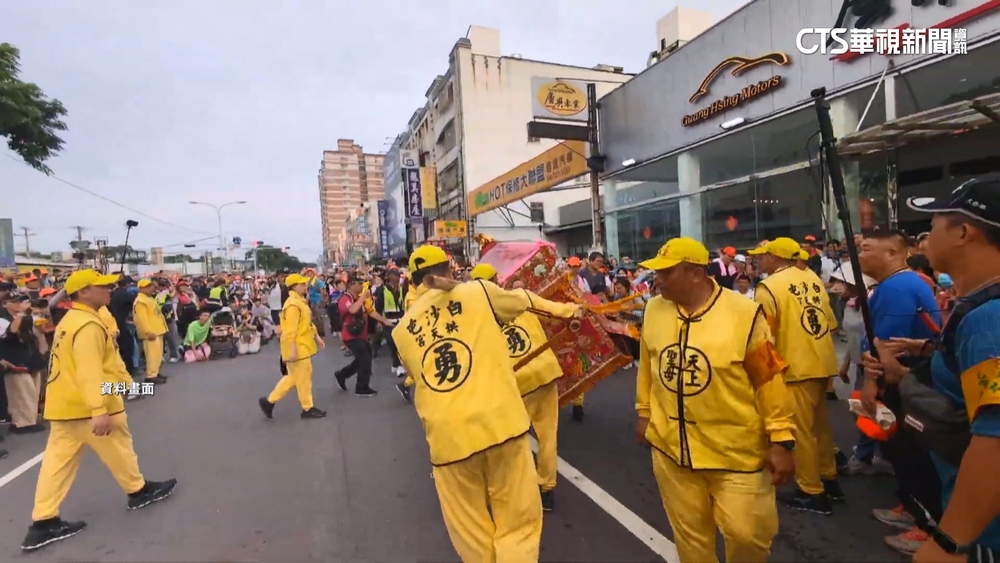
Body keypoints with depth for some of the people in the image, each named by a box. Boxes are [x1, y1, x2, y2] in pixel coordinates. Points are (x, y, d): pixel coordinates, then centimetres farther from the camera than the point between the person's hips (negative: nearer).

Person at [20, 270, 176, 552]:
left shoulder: (70, 320, 13)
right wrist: (100, 410, -31)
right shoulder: (88, 324, -21)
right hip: (88, 406, -9)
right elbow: (89, 371, -29)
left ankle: (43, 522, 13)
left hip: (65, 404, 10)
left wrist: (124, 380, 31)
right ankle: (139, 490, 27)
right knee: (118, 447, 9)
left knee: (58, 461, 9)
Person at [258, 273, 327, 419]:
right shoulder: (293, 304, -20)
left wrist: (317, 337, 20)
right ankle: (308, 408, 15)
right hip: (298, 349, -10)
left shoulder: (300, 301, 13)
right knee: (303, 378, 2)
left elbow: (307, 324, 21)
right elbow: (290, 330, -25)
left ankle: (269, 401, 25)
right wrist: (292, 349, -27)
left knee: (293, 377, 18)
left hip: (303, 347, 10)